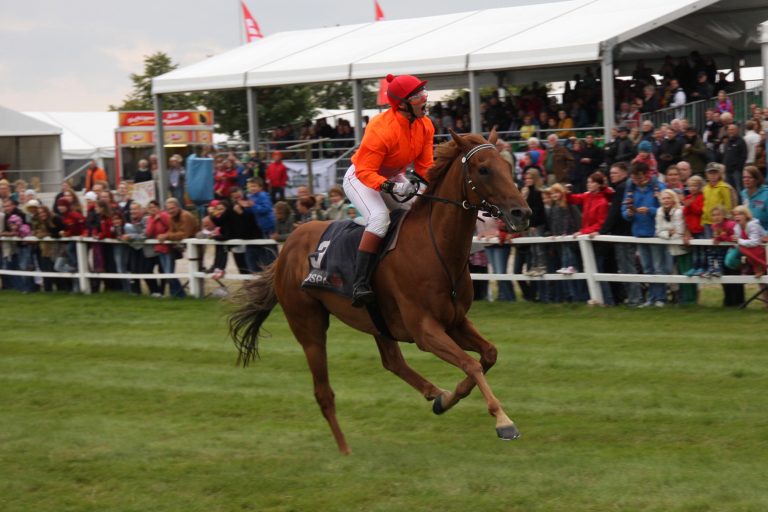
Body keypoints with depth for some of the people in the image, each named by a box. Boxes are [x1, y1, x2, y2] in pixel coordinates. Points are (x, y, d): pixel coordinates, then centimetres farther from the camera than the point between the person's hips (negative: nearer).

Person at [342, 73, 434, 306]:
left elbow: (424, 165, -2)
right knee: (380, 217, -31)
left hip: (395, 177, 9)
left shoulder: (425, 126, -10)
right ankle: (360, 284, -35)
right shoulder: (382, 130, -33)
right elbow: (365, 171, -34)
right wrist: (391, 187, -48)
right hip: (360, 178, -9)